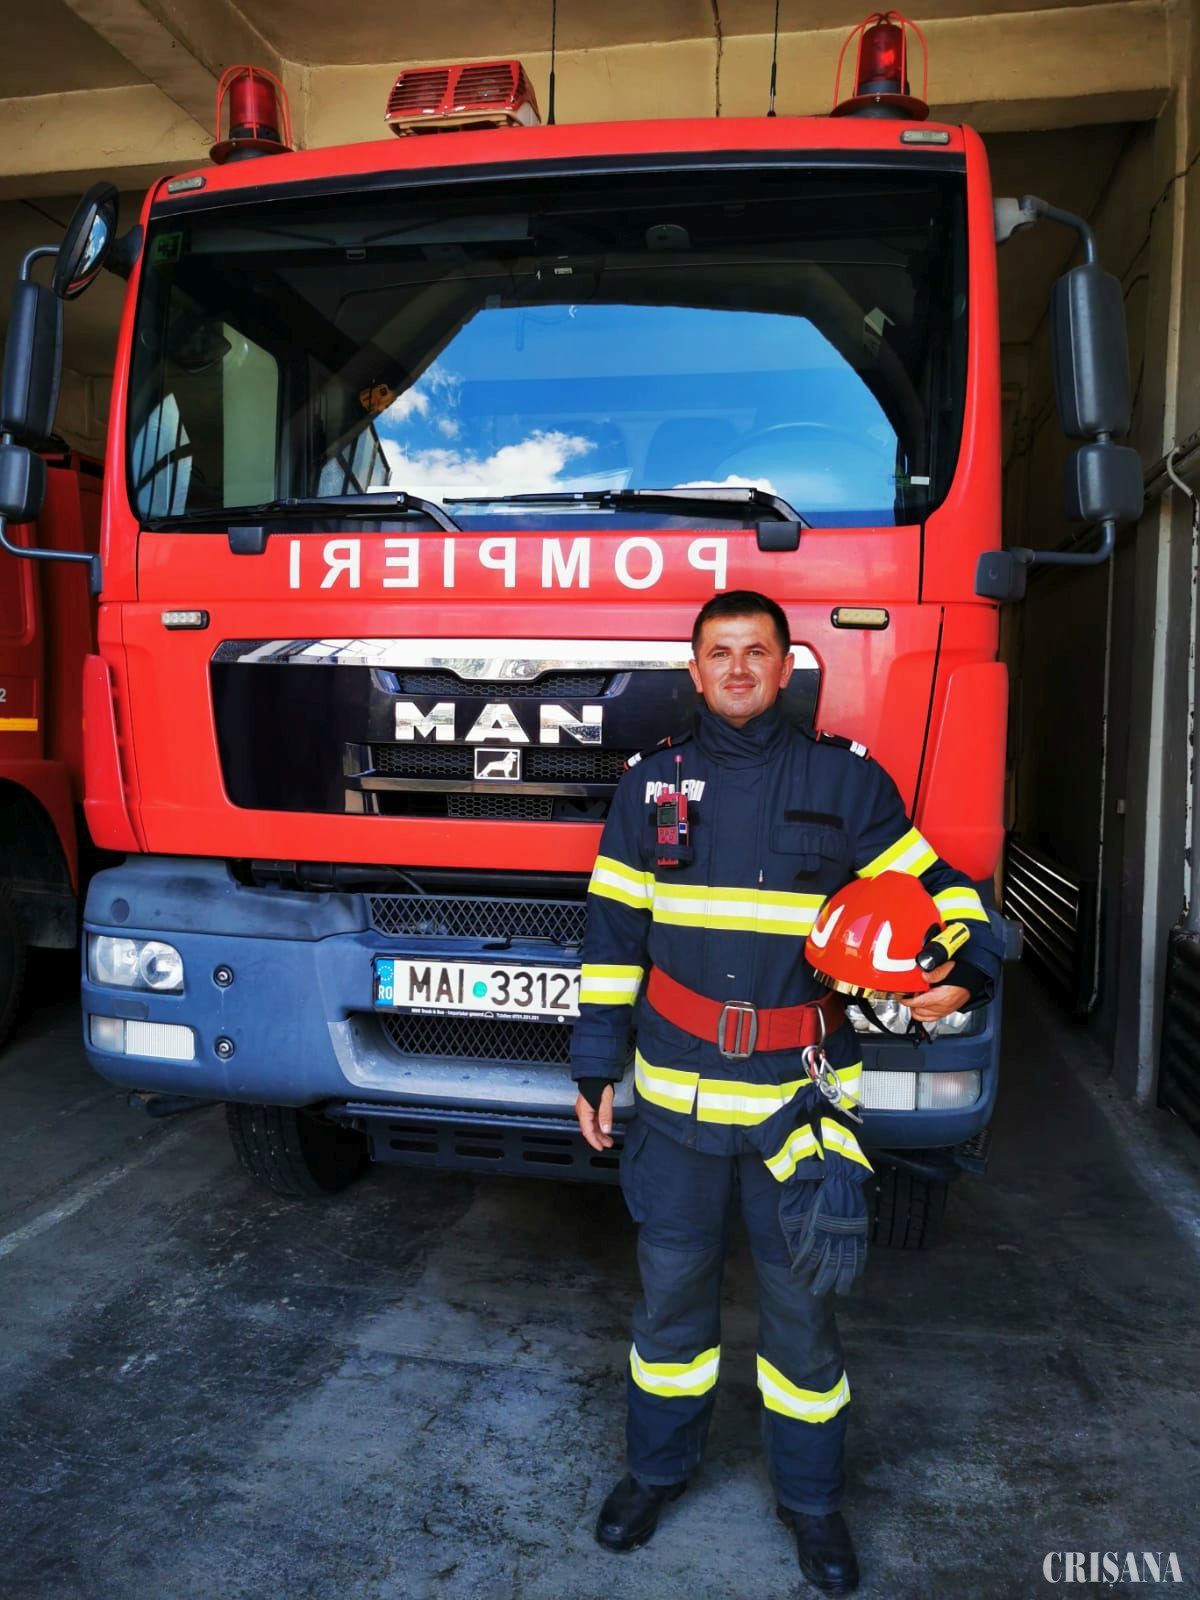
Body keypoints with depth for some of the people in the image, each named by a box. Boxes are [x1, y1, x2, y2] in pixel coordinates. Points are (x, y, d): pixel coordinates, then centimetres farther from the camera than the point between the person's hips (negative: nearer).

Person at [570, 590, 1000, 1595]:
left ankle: (811, 1496, 35)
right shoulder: (652, 783, 4)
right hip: (675, 1097, 2)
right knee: (672, 1288, 15)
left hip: (803, 1098, -1)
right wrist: (595, 1069, 5)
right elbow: (613, 935, 5)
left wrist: (966, 972, -16)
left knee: (801, 1301, 11)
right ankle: (659, 1467, 39)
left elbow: (933, 888, 4)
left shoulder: (846, 779, -1)